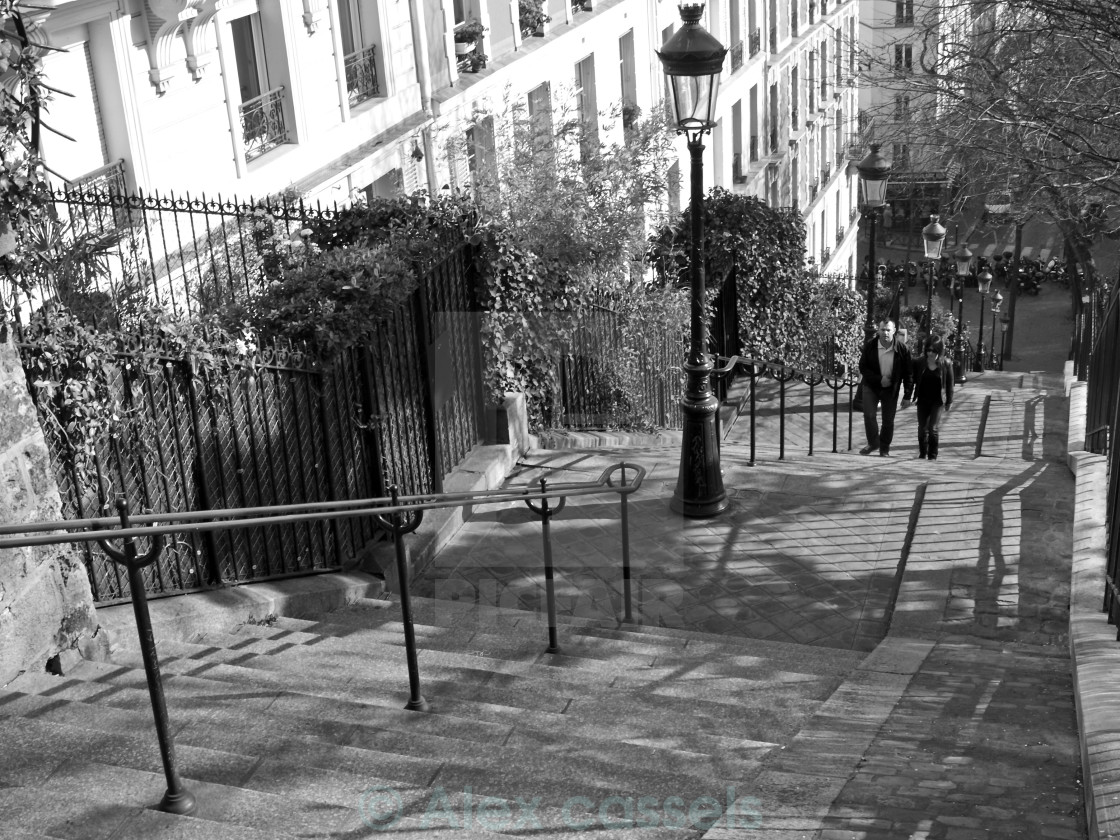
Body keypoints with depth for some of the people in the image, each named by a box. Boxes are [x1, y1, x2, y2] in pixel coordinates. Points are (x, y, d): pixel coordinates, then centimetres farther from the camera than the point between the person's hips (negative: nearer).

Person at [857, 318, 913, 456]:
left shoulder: (902, 348, -12)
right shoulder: (869, 346, -10)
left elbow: (908, 372, -5)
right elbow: (863, 368, -4)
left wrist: (907, 395, -7)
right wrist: (879, 379, -19)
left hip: (891, 388, 0)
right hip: (871, 386, 0)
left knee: (888, 419, 5)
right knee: (869, 415, -12)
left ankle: (885, 447, 22)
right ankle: (873, 443, 7)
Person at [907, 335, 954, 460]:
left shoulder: (946, 366, -6)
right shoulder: (918, 363, -3)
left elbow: (949, 385, 0)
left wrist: (948, 402, 1)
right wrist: (908, 396, -3)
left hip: (938, 402, -2)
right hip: (922, 401, 2)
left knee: (933, 429, -9)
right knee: (922, 429, 7)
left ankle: (932, 456, 3)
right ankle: (922, 454, 22)